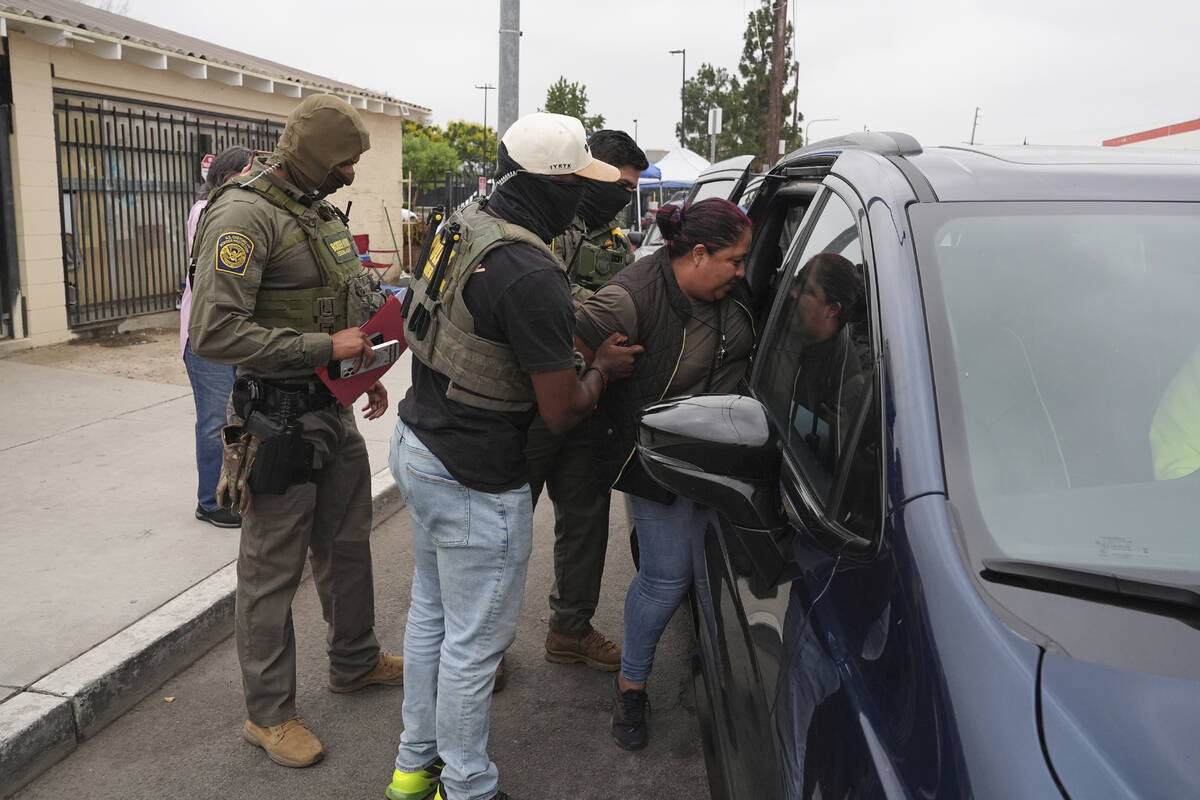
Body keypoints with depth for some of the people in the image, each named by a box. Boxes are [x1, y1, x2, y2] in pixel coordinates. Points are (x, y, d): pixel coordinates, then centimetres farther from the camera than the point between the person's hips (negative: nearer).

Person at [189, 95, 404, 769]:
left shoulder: (320, 210, 11)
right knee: (273, 571, 4)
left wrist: (368, 370, 11)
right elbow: (216, 333, -26)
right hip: (280, 421, -9)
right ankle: (270, 713, 20)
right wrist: (324, 348, -23)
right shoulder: (245, 215, -18)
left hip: (335, 410, 9)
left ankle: (356, 662, 41)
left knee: (348, 544, 21)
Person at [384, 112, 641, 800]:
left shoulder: (464, 224, 2)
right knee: (474, 641, 8)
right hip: (476, 483, -10)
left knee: (431, 612, 23)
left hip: (418, 445, 10)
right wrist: (604, 368, -1)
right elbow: (562, 411, -21)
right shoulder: (532, 277, -26)